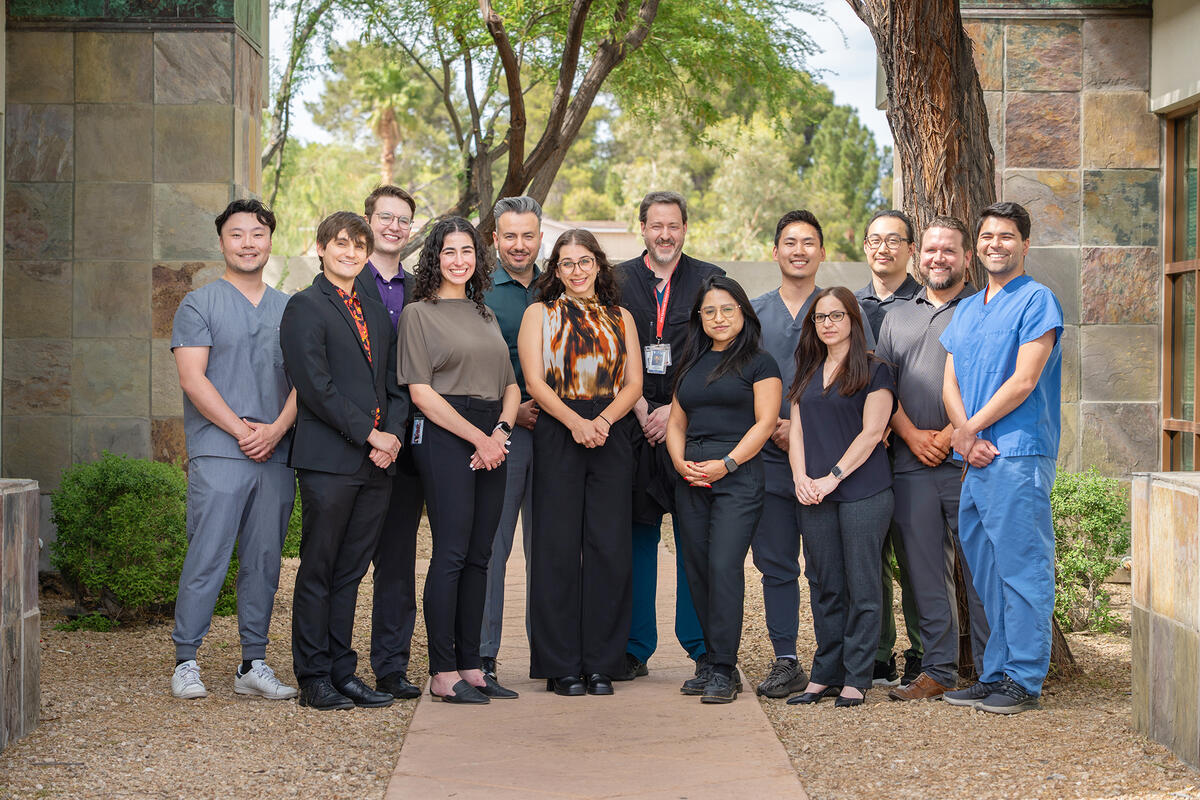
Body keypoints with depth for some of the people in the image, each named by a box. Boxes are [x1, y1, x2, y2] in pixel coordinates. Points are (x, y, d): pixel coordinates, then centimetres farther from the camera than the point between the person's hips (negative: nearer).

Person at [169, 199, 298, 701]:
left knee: (264, 561, 6)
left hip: (276, 453, 4)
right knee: (207, 559, -6)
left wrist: (276, 428, -8)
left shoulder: (288, 309, 16)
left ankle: (254, 664, 12)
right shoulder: (199, 305, 4)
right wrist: (239, 429, -13)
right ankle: (185, 661, 2)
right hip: (218, 454, -4)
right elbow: (192, 378, -6)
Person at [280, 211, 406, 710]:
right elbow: (316, 387, -11)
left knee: (350, 572, 9)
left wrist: (392, 436, 0)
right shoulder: (305, 308, -2)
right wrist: (370, 434, -11)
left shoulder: (378, 314, 20)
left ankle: (343, 672, 15)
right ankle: (314, 679, 5)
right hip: (328, 461, -6)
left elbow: (394, 386, 19)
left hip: (376, 463, 6)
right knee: (318, 572, -1)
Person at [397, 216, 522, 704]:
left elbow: (511, 385, 17)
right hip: (444, 438, -6)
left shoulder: (484, 315, 20)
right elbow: (421, 392, -8)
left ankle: (470, 666, 11)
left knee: (479, 556, 6)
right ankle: (443, 673, -5)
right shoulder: (419, 313, 1)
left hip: (492, 440, 6)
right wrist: (478, 438, -11)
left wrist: (500, 431, -3)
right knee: (451, 553, -9)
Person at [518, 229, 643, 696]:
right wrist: (575, 422, -15)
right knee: (559, 547, -4)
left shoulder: (620, 320, 16)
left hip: (612, 435, 2)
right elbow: (535, 382, -2)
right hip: (558, 434, -2)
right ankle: (562, 667, 3)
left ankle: (601, 666, 5)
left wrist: (602, 420, -11)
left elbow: (634, 384, 7)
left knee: (609, 548, -2)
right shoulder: (540, 314, 9)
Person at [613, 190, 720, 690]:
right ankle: (635, 649, 12)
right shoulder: (618, 280, 9)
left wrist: (674, 411, -8)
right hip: (632, 426, 1)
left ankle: (704, 650, 2)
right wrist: (641, 409, -8)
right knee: (636, 536, 4)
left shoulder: (709, 280, 6)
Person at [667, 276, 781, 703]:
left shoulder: (759, 363, 3)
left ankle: (724, 671, -13)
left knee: (725, 566, -15)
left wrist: (726, 463, -14)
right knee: (697, 570, 4)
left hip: (738, 476, -6)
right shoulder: (690, 364, 19)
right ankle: (715, 663, 12)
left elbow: (765, 422, -5)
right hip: (691, 479, 6)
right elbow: (676, 422, 19)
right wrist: (680, 461, -1)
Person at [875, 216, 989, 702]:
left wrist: (952, 434, -14)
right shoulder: (897, 318, 19)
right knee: (925, 572, 6)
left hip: (967, 461, -4)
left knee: (978, 569, -4)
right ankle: (938, 671, 14)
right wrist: (911, 434, -3)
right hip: (911, 464, 4)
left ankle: (991, 672, 2)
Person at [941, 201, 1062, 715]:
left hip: (1019, 456, -8)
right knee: (985, 571, 11)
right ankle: (995, 675, 18)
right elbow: (950, 382, 14)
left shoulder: (1037, 301, -4)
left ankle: (1025, 682, 0)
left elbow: (1024, 381, -12)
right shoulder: (966, 310, 19)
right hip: (975, 460, 8)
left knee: (1022, 569, -5)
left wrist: (970, 429, -7)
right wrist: (963, 435, -4)